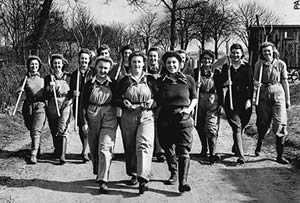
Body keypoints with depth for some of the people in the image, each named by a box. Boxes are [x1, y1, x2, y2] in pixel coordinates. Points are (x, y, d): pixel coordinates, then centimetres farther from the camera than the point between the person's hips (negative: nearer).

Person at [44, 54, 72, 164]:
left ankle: (62, 155, -15)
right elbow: (45, 96, 2)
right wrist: (50, 88, -15)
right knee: (54, 130, 11)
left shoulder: (68, 77, 7)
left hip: (65, 105, -2)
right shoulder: (48, 78, 7)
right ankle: (57, 150, 33)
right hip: (52, 107, 2)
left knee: (62, 129, -14)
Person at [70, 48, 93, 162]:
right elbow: (70, 89, 13)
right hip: (78, 104, 3)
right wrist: (73, 93, -7)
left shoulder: (93, 73, 4)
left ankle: (85, 152, -13)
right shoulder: (75, 74, 12)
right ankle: (85, 150, 26)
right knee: (81, 127, 9)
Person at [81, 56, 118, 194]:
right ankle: (97, 173, 35)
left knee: (105, 147, -13)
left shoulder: (113, 84, 4)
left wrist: (118, 119, 6)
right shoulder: (90, 84, 4)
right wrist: (84, 122, -2)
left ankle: (103, 180, -14)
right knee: (94, 148, 11)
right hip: (92, 118, 2)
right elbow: (84, 104, 5)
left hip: (109, 118, -2)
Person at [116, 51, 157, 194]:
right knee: (129, 147, 8)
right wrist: (124, 102, -12)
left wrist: (152, 102, -12)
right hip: (128, 117, 2)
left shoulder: (150, 79, 7)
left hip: (146, 116, -2)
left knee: (144, 144, -18)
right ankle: (133, 175, 25)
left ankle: (143, 179, -23)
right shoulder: (124, 81, 9)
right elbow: (117, 99, 9)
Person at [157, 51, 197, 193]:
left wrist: (189, 109, -2)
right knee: (168, 149, 12)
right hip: (165, 119, 2)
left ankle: (183, 182, -14)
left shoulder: (188, 80, 5)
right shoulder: (160, 81, 6)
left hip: (184, 119, -2)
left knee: (184, 150, -10)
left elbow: (194, 98, 13)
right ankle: (173, 174, 33)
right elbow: (157, 101, 14)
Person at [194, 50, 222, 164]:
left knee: (211, 128, -11)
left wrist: (220, 103, -1)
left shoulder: (217, 72, 5)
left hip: (213, 103, -3)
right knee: (200, 127, 11)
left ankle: (213, 154, -10)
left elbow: (220, 89, 5)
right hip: (199, 102, 3)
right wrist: (195, 86, -13)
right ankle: (204, 149, 31)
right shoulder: (196, 71, 7)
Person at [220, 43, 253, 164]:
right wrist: (225, 83, -11)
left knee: (242, 125, 11)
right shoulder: (226, 67, 6)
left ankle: (236, 147, 37)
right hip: (231, 99, -1)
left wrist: (249, 100, -8)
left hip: (244, 99, 1)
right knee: (236, 126, -9)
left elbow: (250, 85, 0)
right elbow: (221, 83, 11)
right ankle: (241, 156, -12)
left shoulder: (246, 67, 3)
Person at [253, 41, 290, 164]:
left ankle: (280, 156, 1)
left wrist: (287, 99, 7)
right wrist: (255, 83, -13)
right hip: (263, 96, 1)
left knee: (280, 125, -7)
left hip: (278, 95, -1)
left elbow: (284, 82, 6)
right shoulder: (259, 64, 3)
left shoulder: (281, 64, 1)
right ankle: (259, 146, 38)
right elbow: (255, 79, 11)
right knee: (263, 124, 10)